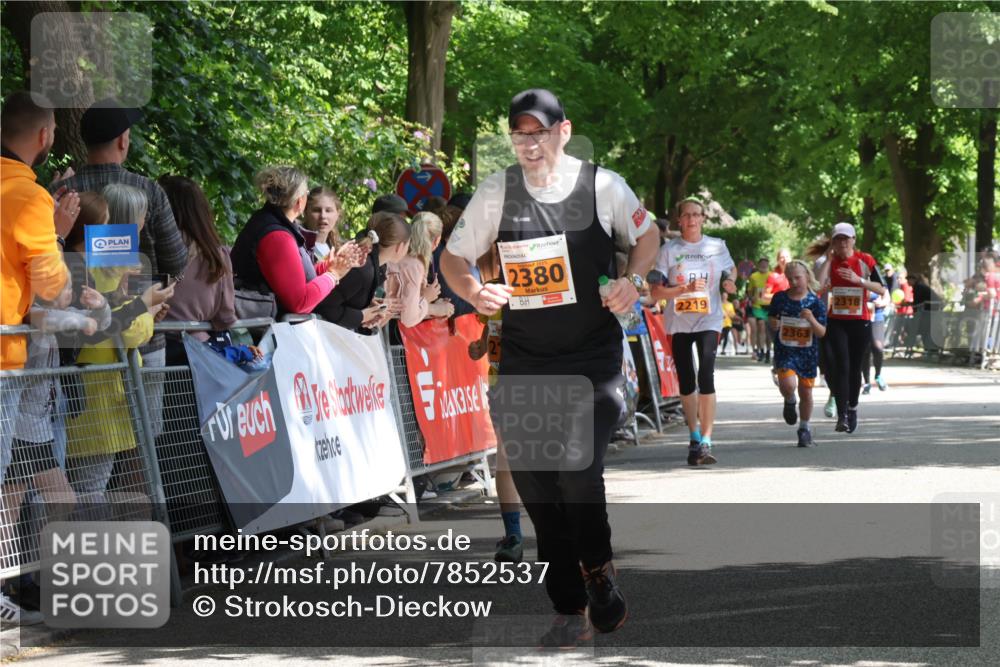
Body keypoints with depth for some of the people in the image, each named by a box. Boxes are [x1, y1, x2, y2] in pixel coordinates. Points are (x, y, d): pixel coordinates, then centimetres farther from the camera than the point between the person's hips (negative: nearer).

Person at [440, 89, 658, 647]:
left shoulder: (603, 186, -5)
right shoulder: (496, 192, -2)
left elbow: (646, 235, 12)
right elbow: (453, 258, 8)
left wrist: (633, 279, -7)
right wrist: (472, 290, -13)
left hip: (593, 356, -3)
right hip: (524, 360, 3)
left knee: (579, 472, -18)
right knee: (536, 488, 2)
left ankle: (599, 572, 11)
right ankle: (569, 612, 13)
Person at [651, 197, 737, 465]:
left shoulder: (717, 246, 4)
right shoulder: (669, 250, 1)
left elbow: (731, 269, 23)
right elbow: (657, 291, -3)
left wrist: (729, 280, 0)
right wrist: (687, 288, -17)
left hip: (708, 320, -1)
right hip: (678, 322, 1)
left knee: (706, 376, -17)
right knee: (685, 382, 8)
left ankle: (706, 442, -20)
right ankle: (694, 437, 24)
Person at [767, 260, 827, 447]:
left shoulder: (815, 302, -5)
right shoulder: (780, 298, -2)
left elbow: (822, 333, -6)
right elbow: (771, 319, 13)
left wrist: (812, 320, -25)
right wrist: (772, 324, -11)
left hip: (808, 353, 1)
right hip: (785, 351, -1)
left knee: (806, 392, 8)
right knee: (788, 385, -24)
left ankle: (804, 428, 29)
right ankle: (789, 402, 13)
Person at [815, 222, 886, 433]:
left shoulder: (865, 260, -2)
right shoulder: (830, 261, 2)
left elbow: (881, 289, -6)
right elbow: (818, 285, -16)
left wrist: (859, 280, -19)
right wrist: (829, 258, -12)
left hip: (860, 321, 0)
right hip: (836, 322, 0)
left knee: (854, 368, 8)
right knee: (841, 366, -13)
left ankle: (852, 409, 28)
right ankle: (842, 415, -16)